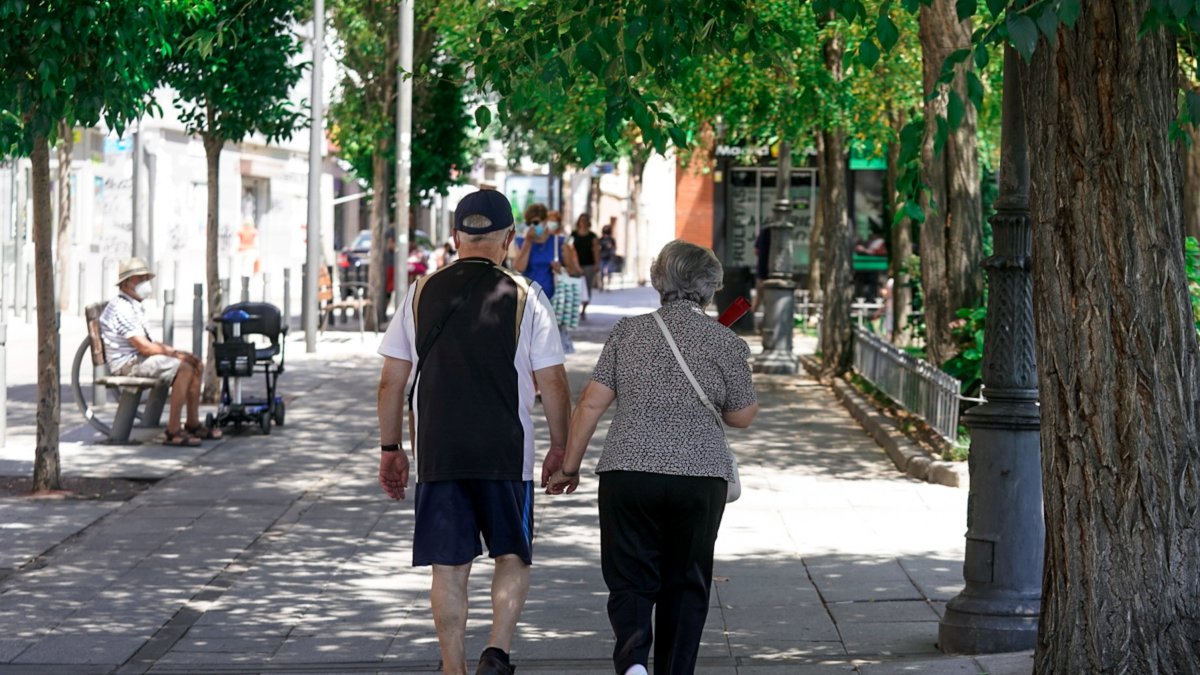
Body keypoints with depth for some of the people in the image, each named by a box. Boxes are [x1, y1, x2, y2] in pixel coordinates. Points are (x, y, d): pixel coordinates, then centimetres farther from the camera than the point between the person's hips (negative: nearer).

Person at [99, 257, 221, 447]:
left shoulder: (134, 307, 19)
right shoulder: (121, 308, -16)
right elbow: (144, 347, -21)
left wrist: (174, 351, 5)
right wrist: (175, 353, -12)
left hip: (139, 358, 11)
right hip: (127, 364, -11)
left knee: (195, 365, 4)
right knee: (183, 368, -26)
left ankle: (193, 425, 6)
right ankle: (173, 432, -28)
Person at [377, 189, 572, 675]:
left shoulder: (422, 293, 5)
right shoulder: (524, 296, -2)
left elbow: (391, 381, 6)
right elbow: (552, 383, -3)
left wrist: (390, 448, 14)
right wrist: (560, 449, 8)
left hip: (436, 452, 2)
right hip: (505, 452, -2)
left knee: (449, 566, 8)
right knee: (513, 557, 12)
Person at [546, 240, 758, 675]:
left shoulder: (628, 332, 4)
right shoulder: (726, 344, 0)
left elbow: (591, 403, 1)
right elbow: (742, 416, 10)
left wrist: (570, 467, 9)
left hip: (628, 472, 0)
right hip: (700, 476, 0)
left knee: (630, 580, 4)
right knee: (685, 584, 13)